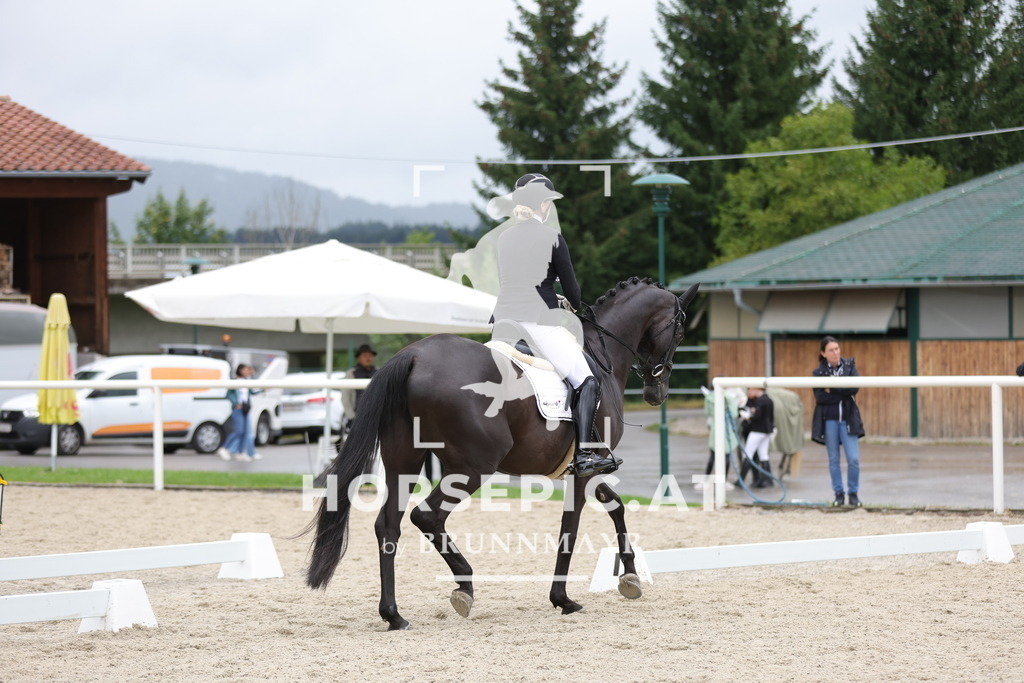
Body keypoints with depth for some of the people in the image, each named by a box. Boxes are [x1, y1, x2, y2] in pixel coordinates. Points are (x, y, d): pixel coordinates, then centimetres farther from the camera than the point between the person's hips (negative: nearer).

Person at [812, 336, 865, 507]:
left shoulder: (849, 366, 4)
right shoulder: (818, 372, 2)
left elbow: (854, 388, -11)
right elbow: (819, 397, -11)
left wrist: (832, 390, -14)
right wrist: (843, 392, -14)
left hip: (848, 419, 0)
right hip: (828, 420, 0)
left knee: (853, 459, -7)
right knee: (833, 460, 5)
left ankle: (853, 493, 8)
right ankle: (839, 494, 16)